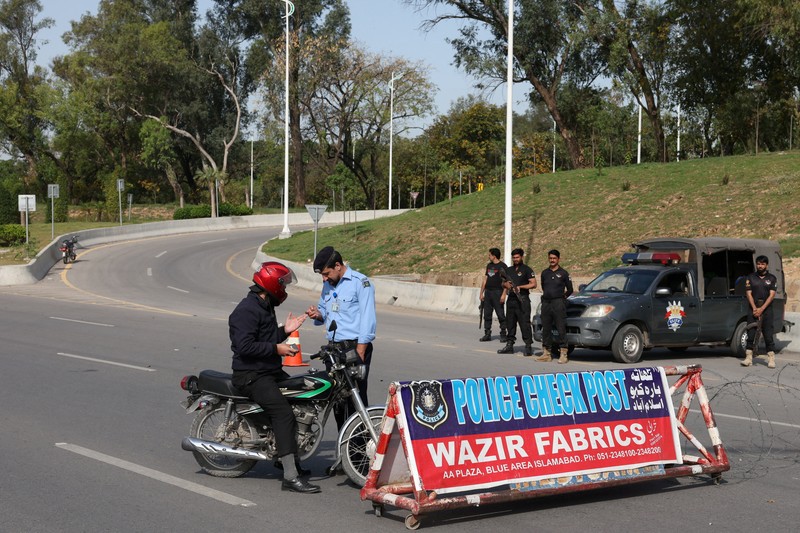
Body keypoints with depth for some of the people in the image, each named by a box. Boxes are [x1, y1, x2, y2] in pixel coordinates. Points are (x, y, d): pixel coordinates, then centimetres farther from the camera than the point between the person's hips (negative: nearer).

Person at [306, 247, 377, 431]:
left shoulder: (360, 282, -8)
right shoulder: (328, 285, 16)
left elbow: (367, 320, -13)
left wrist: (359, 354, -18)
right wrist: (318, 314, 3)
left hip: (355, 347, -8)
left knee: (355, 400, -11)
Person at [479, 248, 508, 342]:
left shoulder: (503, 266, -6)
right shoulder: (489, 266, 16)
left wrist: (503, 294, -18)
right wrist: (482, 293, 13)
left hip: (497, 292, -7)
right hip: (488, 292, 7)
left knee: (500, 315, -4)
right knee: (487, 314, 7)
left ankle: (503, 334, 1)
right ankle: (487, 334, 12)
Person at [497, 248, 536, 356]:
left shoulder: (526, 269, -2)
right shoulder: (509, 270, 17)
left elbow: (533, 284, -8)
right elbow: (503, 283, 24)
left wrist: (520, 287, -15)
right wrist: (506, 284, 1)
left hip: (522, 300, -6)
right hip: (511, 299, 7)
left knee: (525, 324, -9)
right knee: (510, 323, 9)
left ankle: (528, 347, -8)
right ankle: (509, 345, 15)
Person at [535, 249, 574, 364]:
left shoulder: (563, 273, 1)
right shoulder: (545, 273, 13)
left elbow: (569, 289, 8)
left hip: (558, 303, -5)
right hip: (546, 303, 5)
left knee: (561, 329, -7)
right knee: (546, 329, 7)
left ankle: (563, 354, -8)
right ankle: (547, 353, 13)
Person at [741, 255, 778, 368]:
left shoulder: (772, 279, 7)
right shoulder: (750, 277, 9)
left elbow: (772, 295, -1)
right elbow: (748, 294, 3)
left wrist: (761, 309, -12)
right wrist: (755, 309, -11)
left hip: (767, 310, -1)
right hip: (753, 310, 1)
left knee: (769, 336, -4)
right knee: (750, 334, -1)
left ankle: (771, 359, -1)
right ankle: (748, 358, 2)